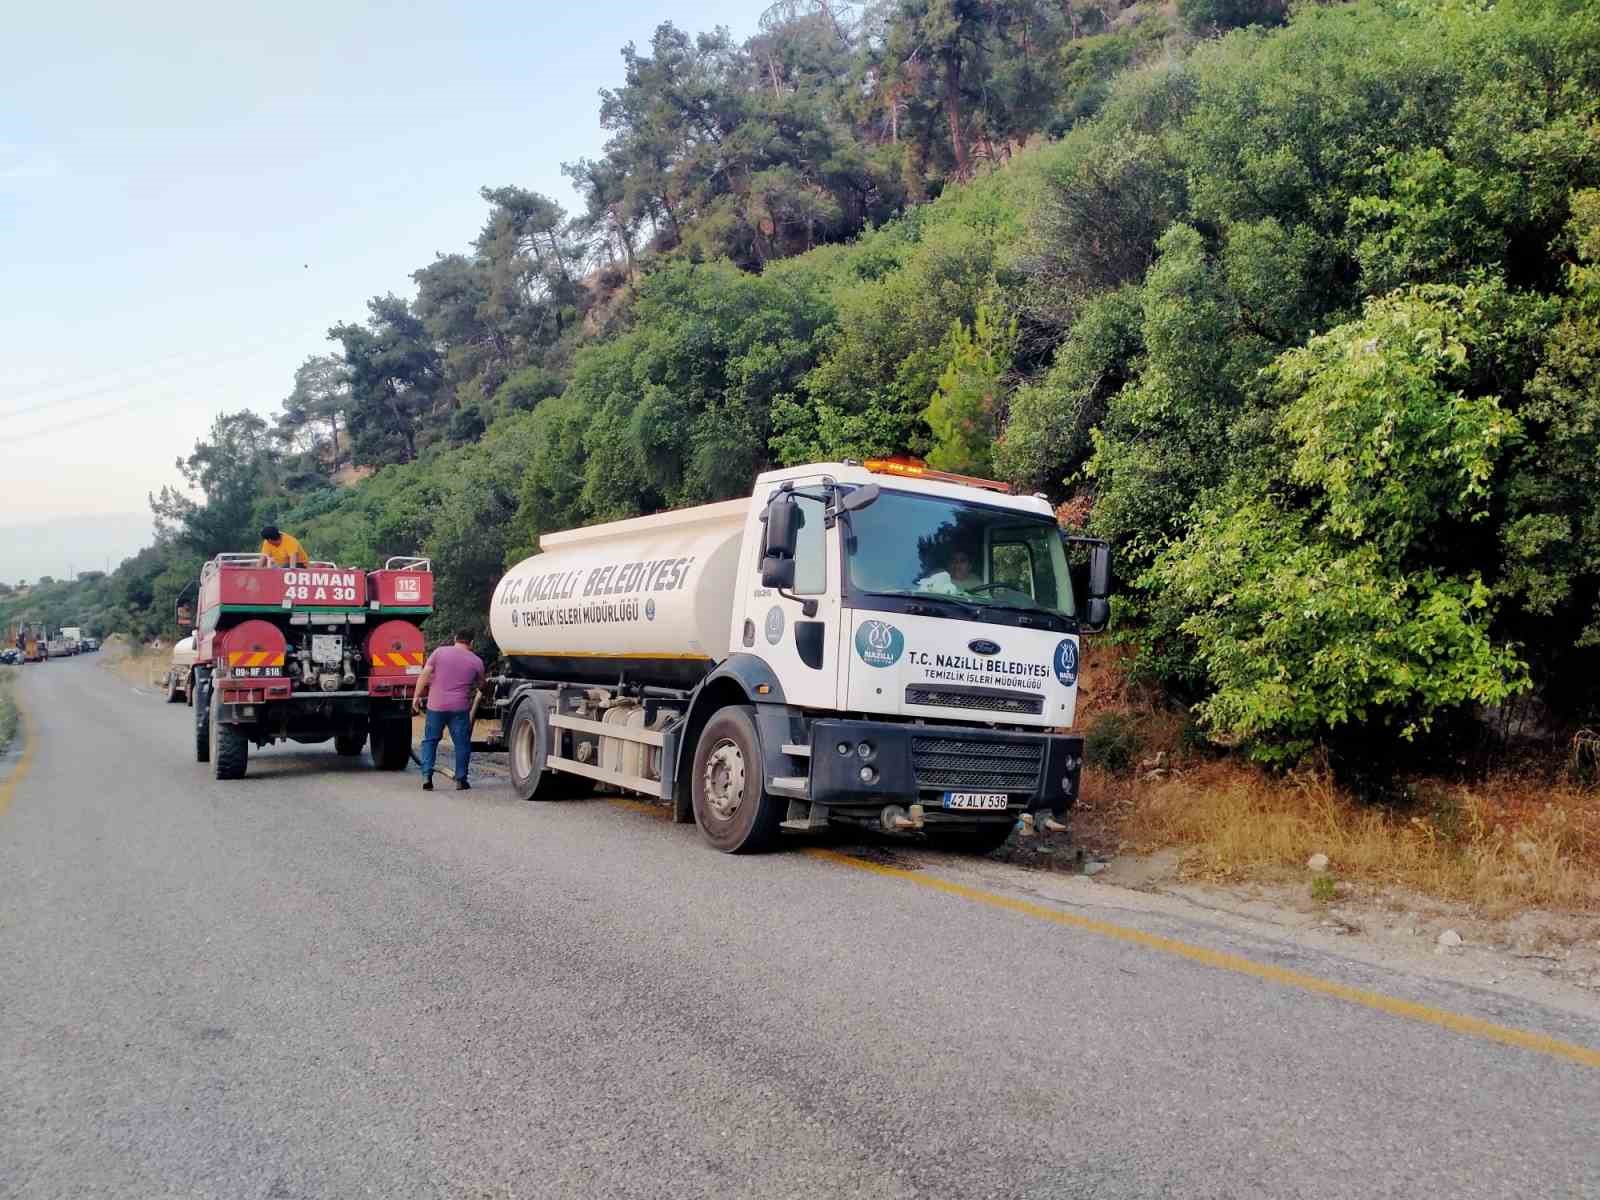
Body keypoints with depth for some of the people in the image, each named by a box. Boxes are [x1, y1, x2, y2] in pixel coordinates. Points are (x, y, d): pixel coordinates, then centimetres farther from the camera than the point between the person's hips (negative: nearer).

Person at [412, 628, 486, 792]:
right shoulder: (476, 661, 4)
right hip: (460, 707, -1)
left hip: (436, 705, 1)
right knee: (462, 743, 8)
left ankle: (426, 776, 3)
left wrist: (417, 696, 2)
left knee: (430, 740, 12)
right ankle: (461, 779, 9)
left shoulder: (439, 652, 2)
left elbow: (424, 676, -3)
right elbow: (480, 685, 17)